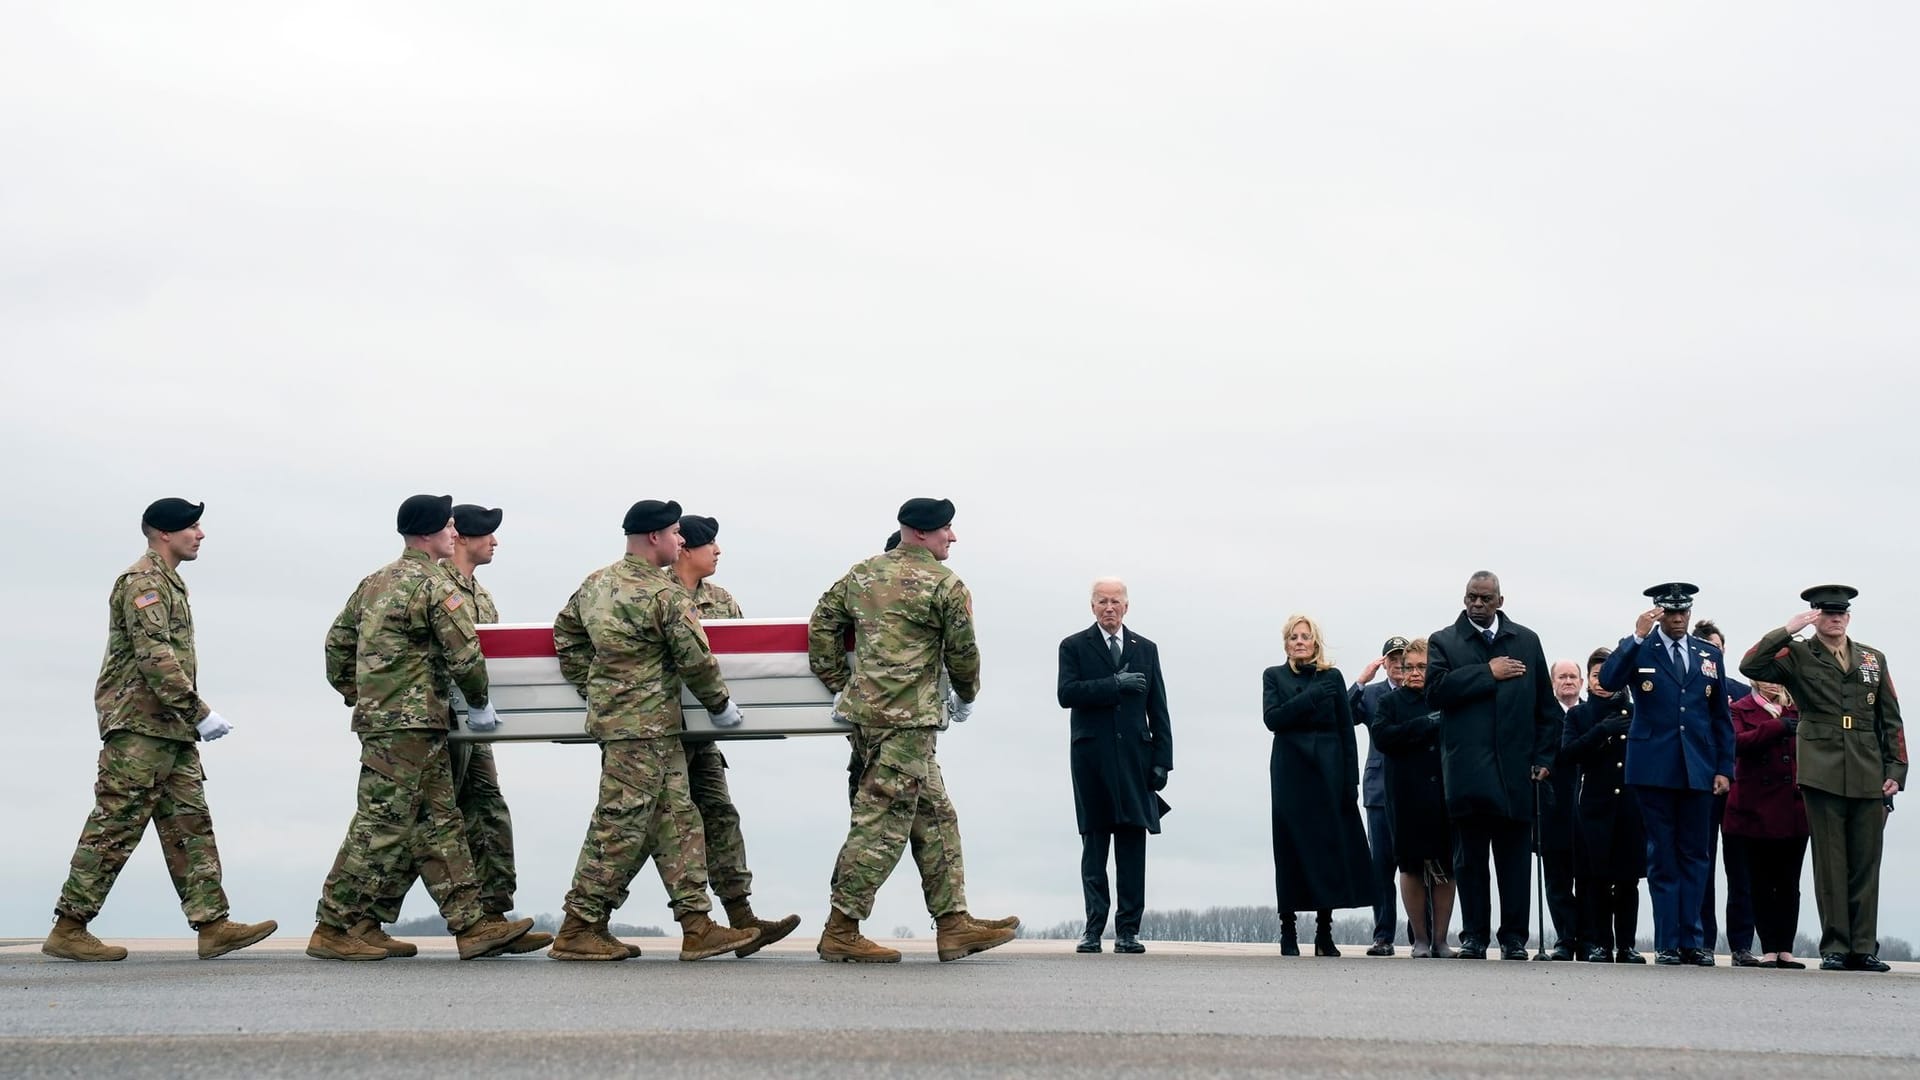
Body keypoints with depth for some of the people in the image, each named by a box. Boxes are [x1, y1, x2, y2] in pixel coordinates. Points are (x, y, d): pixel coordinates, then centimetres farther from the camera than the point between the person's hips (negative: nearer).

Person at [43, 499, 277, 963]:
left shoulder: (169, 583, 20)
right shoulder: (143, 581, -10)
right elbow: (154, 657, -21)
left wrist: (193, 715, 15)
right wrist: (199, 711, -21)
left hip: (170, 729, 10)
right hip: (139, 724, -10)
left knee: (191, 826, 5)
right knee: (115, 826, -6)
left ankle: (213, 925, 3)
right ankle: (67, 930, 0)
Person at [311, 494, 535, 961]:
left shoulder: (375, 582, 16)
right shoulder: (436, 586, -11)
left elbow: (337, 643, 20)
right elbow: (464, 654, -15)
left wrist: (356, 697, 27)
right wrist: (479, 704, 0)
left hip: (376, 714, 10)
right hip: (410, 724, -10)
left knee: (439, 822, 9)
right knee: (382, 826, -5)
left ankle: (474, 925, 11)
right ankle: (336, 928, 0)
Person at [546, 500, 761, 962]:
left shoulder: (595, 583, 11)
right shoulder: (665, 594, -14)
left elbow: (565, 632, 21)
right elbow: (695, 658, -12)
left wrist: (590, 689, 25)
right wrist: (721, 704, 3)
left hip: (610, 713, 9)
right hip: (646, 723, -9)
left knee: (676, 818, 10)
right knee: (621, 825, -4)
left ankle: (697, 927, 11)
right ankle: (578, 931, 2)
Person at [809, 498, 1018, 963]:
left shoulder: (861, 573, 14)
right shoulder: (945, 584, -5)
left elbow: (821, 628, 12)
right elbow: (963, 652, 1)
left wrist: (840, 686, 16)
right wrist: (966, 697, 19)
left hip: (864, 710, 8)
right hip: (907, 719, -8)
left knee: (935, 817, 15)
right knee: (883, 822, -5)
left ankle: (954, 924, 17)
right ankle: (840, 932, -3)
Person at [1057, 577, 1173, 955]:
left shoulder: (1146, 650, 14)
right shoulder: (1074, 647, 7)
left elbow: (1158, 709, 12)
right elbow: (1067, 694, -9)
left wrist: (1162, 759, 3)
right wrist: (1114, 684, -16)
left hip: (1134, 758, 2)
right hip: (1092, 758, -2)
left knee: (1133, 844, -1)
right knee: (1094, 846, 0)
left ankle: (1128, 930, 2)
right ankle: (1094, 928, 3)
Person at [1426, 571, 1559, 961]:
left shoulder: (1526, 641, 14)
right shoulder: (1443, 642, 9)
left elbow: (1546, 705, 13)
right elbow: (1436, 690, -8)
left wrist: (1544, 756, 6)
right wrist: (1487, 673, -9)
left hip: (1515, 768, 1)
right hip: (1467, 768, -1)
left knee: (1514, 856, 2)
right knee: (1470, 858, 0)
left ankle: (1514, 938, 7)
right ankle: (1474, 936, 6)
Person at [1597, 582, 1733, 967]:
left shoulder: (1709, 655, 13)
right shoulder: (1638, 649, 3)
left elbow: (1721, 716, 13)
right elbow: (1608, 680, -16)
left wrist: (1724, 768, 7)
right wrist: (1637, 636, -19)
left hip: (1698, 770, 3)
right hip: (1655, 769, -3)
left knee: (1695, 856, 4)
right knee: (1662, 858, 2)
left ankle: (1692, 940, 9)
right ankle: (1667, 943, 4)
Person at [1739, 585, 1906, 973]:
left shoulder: (1874, 660, 17)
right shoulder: (1798, 656, 6)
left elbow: (1891, 720, 16)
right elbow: (1750, 667, -11)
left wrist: (1896, 769, 7)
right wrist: (1788, 630, -13)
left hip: (1869, 777, 3)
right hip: (1823, 774, -3)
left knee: (1866, 864, 4)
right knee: (1830, 864, -1)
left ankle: (1864, 948, 9)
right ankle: (1834, 948, 3)